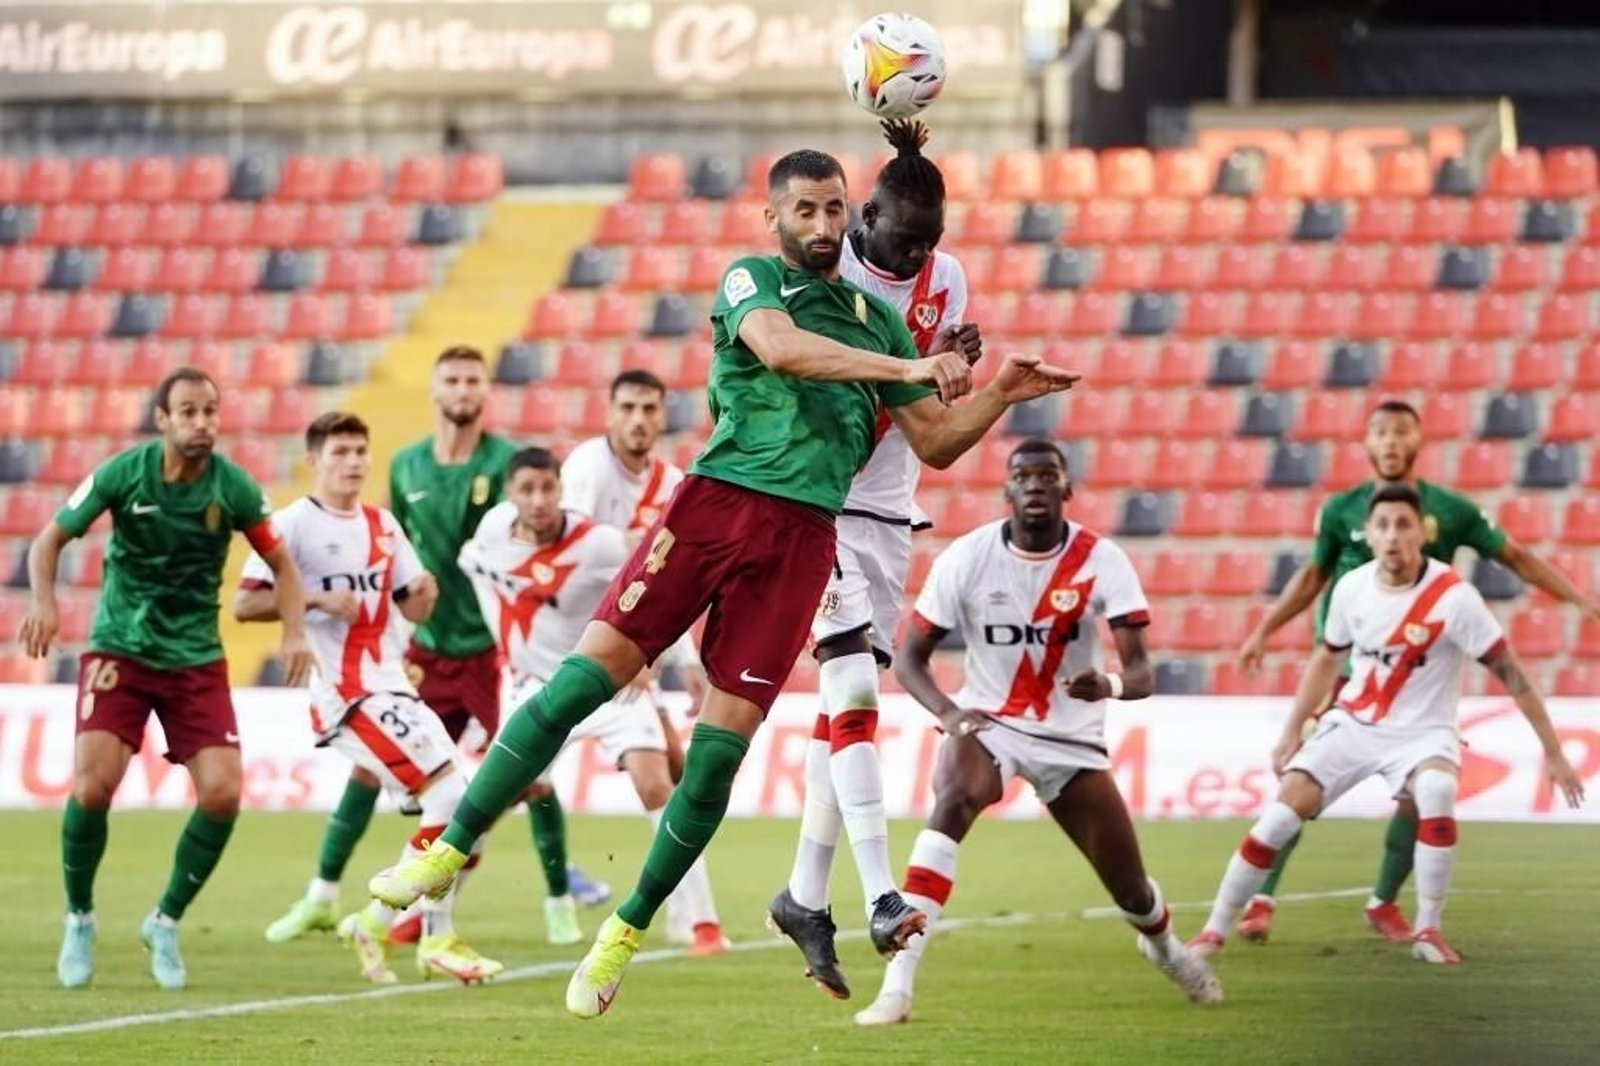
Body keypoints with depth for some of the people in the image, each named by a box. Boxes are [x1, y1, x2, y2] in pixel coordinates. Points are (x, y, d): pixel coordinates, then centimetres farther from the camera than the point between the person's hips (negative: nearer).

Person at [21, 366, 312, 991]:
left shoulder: (233, 488, -8)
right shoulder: (123, 474, -11)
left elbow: (280, 564, 6)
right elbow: (50, 540, -2)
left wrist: (295, 632, -10)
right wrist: (43, 602, -20)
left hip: (196, 659, 2)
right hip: (118, 651, -2)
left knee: (222, 793, -13)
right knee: (93, 784, -19)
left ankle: (166, 922, 10)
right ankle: (79, 920, 6)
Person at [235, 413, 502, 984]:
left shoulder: (382, 525, 15)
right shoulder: (293, 524, -6)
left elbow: (413, 609, 16)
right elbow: (244, 604, -12)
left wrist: (424, 593, -6)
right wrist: (315, 599, -21)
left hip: (391, 689, 8)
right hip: (346, 696, -8)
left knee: (458, 802, 6)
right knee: (453, 793, -16)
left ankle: (378, 922, 14)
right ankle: (435, 937, -5)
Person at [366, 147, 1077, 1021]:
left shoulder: (878, 319, 20)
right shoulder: (751, 278, 7)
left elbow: (935, 443, 24)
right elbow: (779, 346, -16)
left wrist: (1000, 397, 6)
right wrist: (906, 368, -19)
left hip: (802, 537, 3)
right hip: (716, 499, -3)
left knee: (722, 741, -4)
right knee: (587, 673, -12)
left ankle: (626, 933, 7)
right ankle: (452, 849, -3)